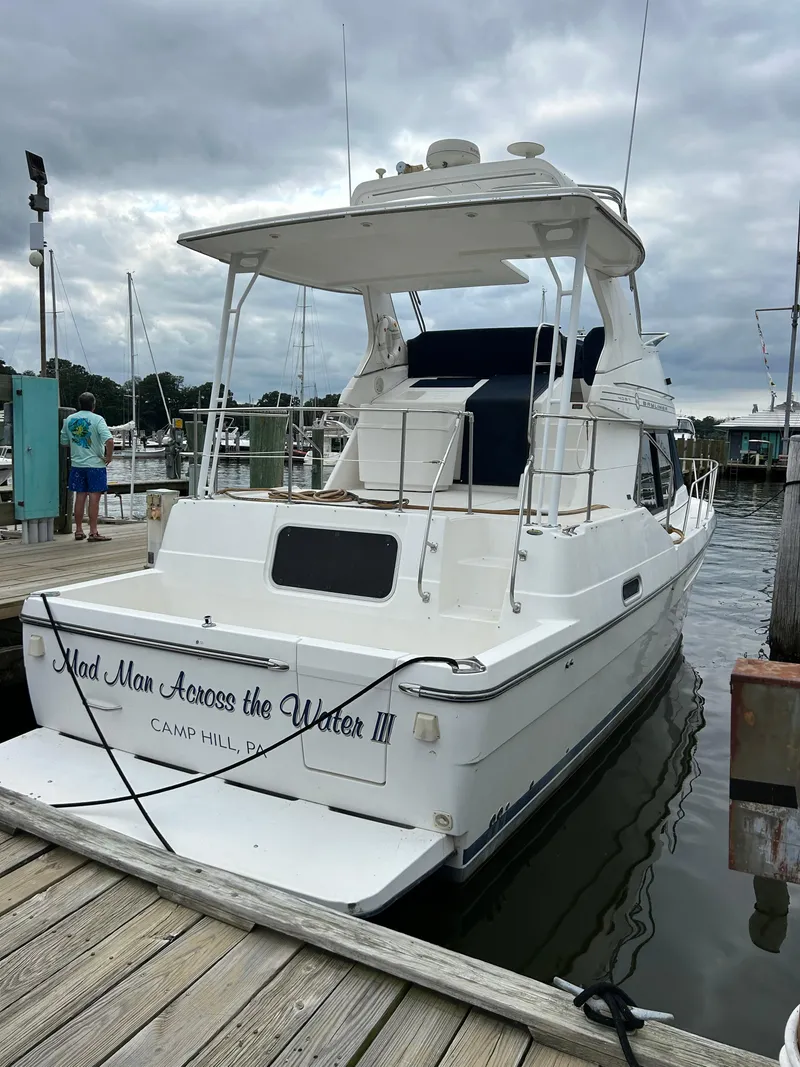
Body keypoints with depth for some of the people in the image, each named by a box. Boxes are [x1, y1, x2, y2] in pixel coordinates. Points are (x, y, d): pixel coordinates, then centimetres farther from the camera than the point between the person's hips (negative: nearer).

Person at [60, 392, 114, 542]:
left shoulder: (69, 420, 7)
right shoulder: (97, 419, -9)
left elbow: (64, 442, 14)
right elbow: (109, 440, -21)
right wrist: (109, 456, -9)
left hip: (76, 464, 5)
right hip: (95, 464, -5)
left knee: (80, 497, 11)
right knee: (94, 497, -2)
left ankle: (79, 531, 16)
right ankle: (93, 532, -1)